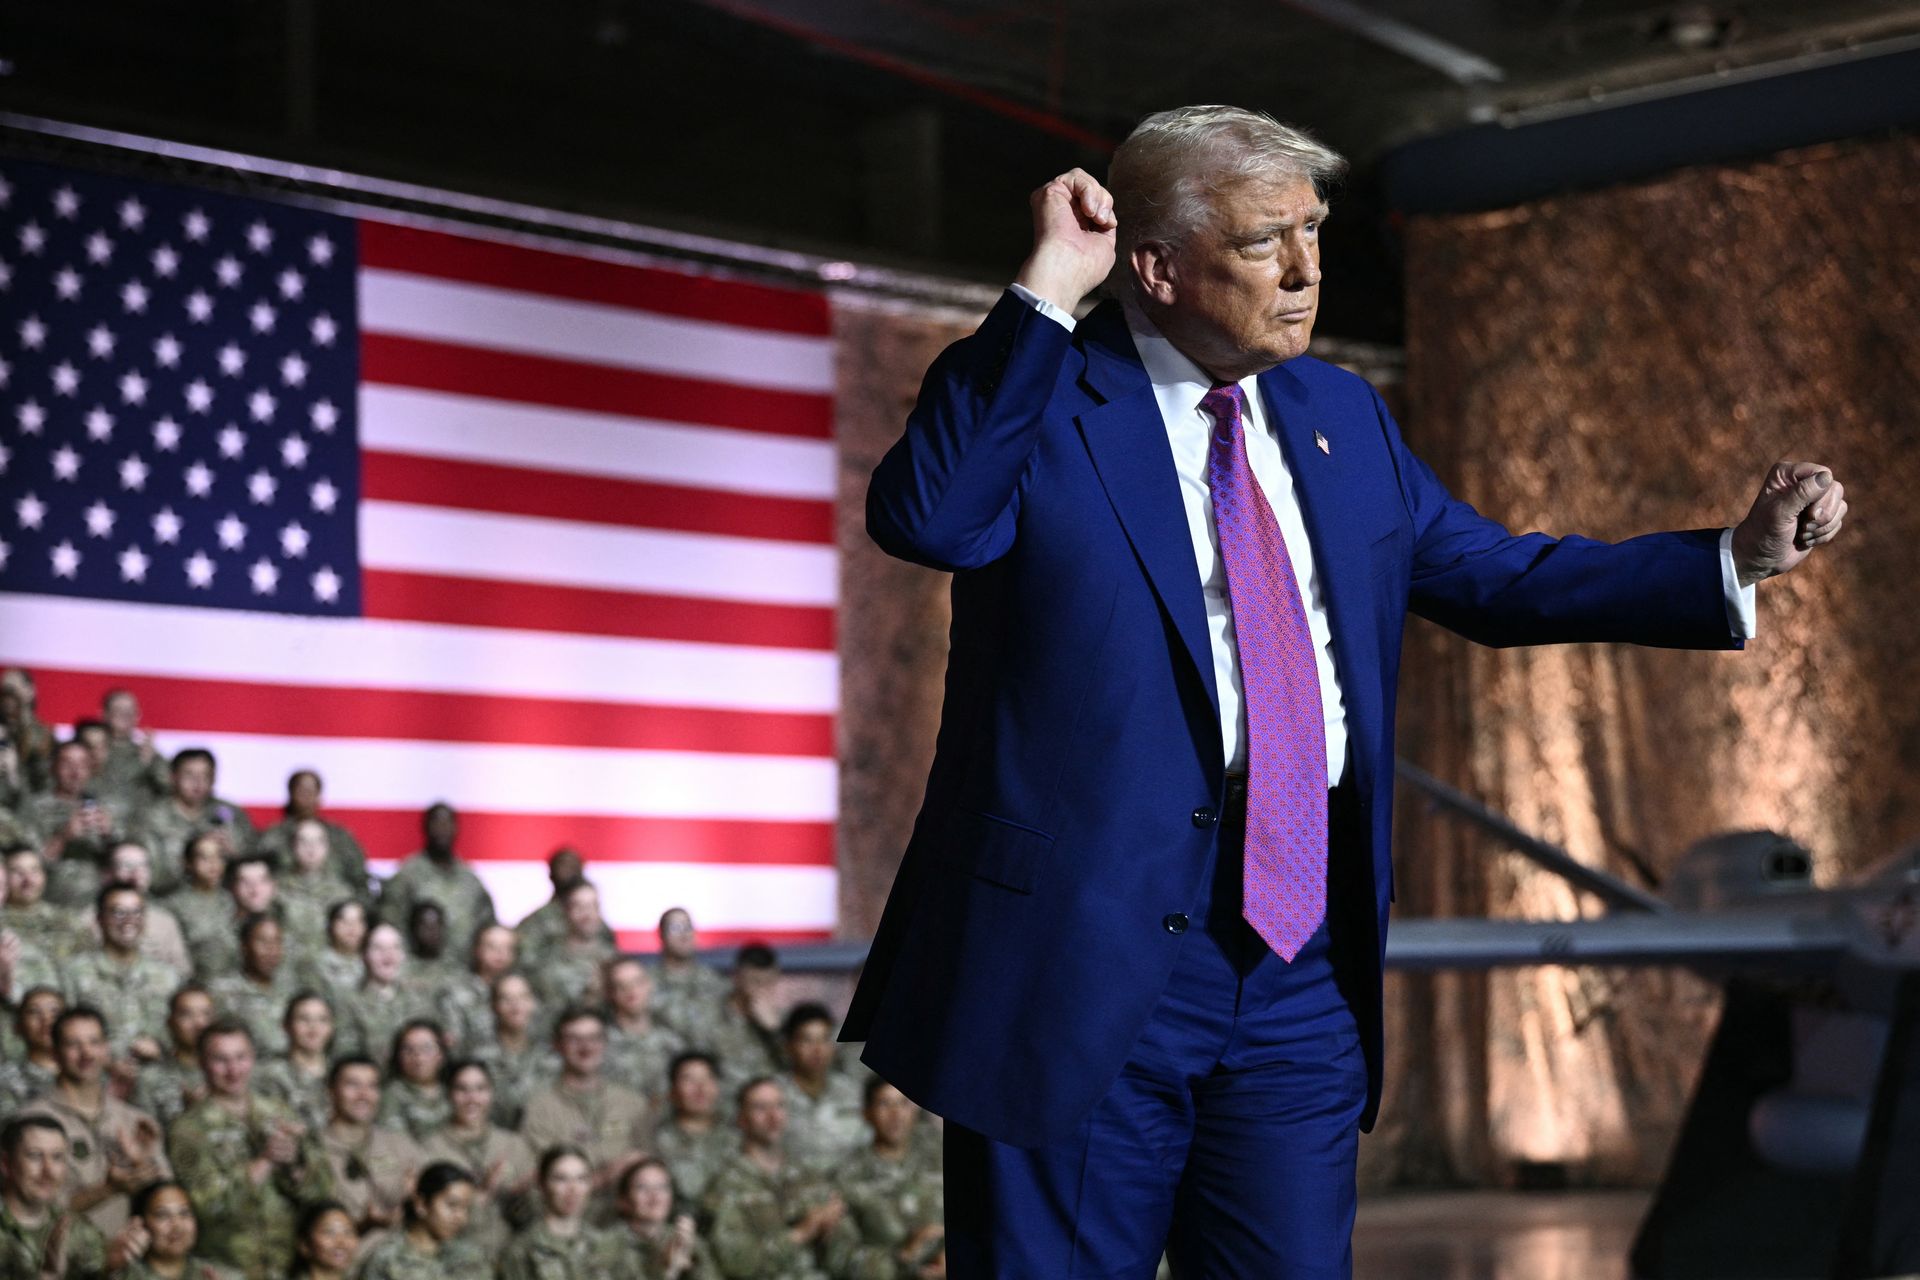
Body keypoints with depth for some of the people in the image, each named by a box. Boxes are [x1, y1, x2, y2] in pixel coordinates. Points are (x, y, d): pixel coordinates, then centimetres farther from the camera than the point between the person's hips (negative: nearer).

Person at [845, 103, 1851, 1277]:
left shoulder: (1341, 418, 15)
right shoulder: (1041, 398, -5)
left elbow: (1497, 577, 19)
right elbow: (923, 516, -25)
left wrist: (1740, 558, 11)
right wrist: (1046, 288, -23)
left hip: (1303, 959, 6)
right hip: (1084, 950, -5)